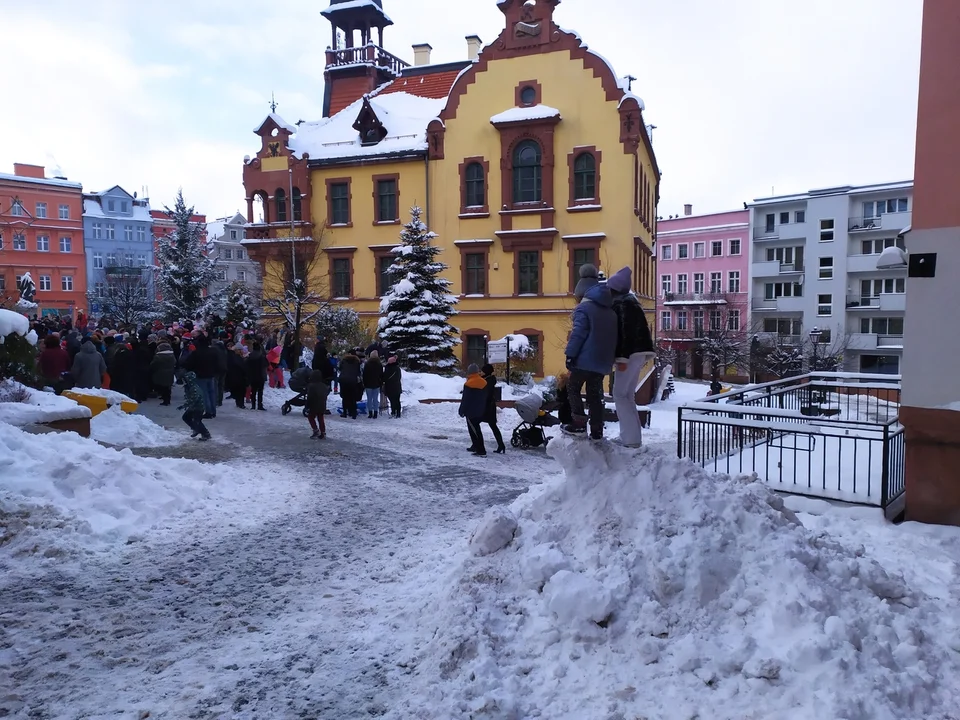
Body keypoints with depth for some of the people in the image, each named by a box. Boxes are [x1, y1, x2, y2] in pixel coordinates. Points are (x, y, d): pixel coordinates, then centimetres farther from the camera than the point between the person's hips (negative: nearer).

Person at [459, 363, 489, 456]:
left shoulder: (468, 384, -18)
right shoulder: (484, 382, 3)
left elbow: (465, 399, -14)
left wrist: (462, 411, -4)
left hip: (471, 412, -7)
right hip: (480, 411, 7)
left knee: (474, 430, -4)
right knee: (476, 429, 21)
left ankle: (481, 451, -9)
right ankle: (475, 446, 31)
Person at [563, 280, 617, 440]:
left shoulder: (584, 308, -5)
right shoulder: (612, 313, 16)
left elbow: (578, 333, -15)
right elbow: (614, 338, 18)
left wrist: (570, 354, -15)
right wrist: (610, 358, 23)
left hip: (585, 359, -6)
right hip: (603, 362, 7)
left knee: (573, 389, 8)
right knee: (595, 395, 10)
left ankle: (579, 424, -2)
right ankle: (597, 431, 7)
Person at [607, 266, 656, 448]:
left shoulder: (621, 303, -11)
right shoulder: (629, 301, 20)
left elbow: (625, 331, -20)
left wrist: (623, 357, -23)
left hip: (630, 354, -10)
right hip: (638, 352, 10)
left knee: (620, 395, -7)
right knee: (628, 395, 12)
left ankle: (631, 438, -10)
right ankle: (631, 436, 12)